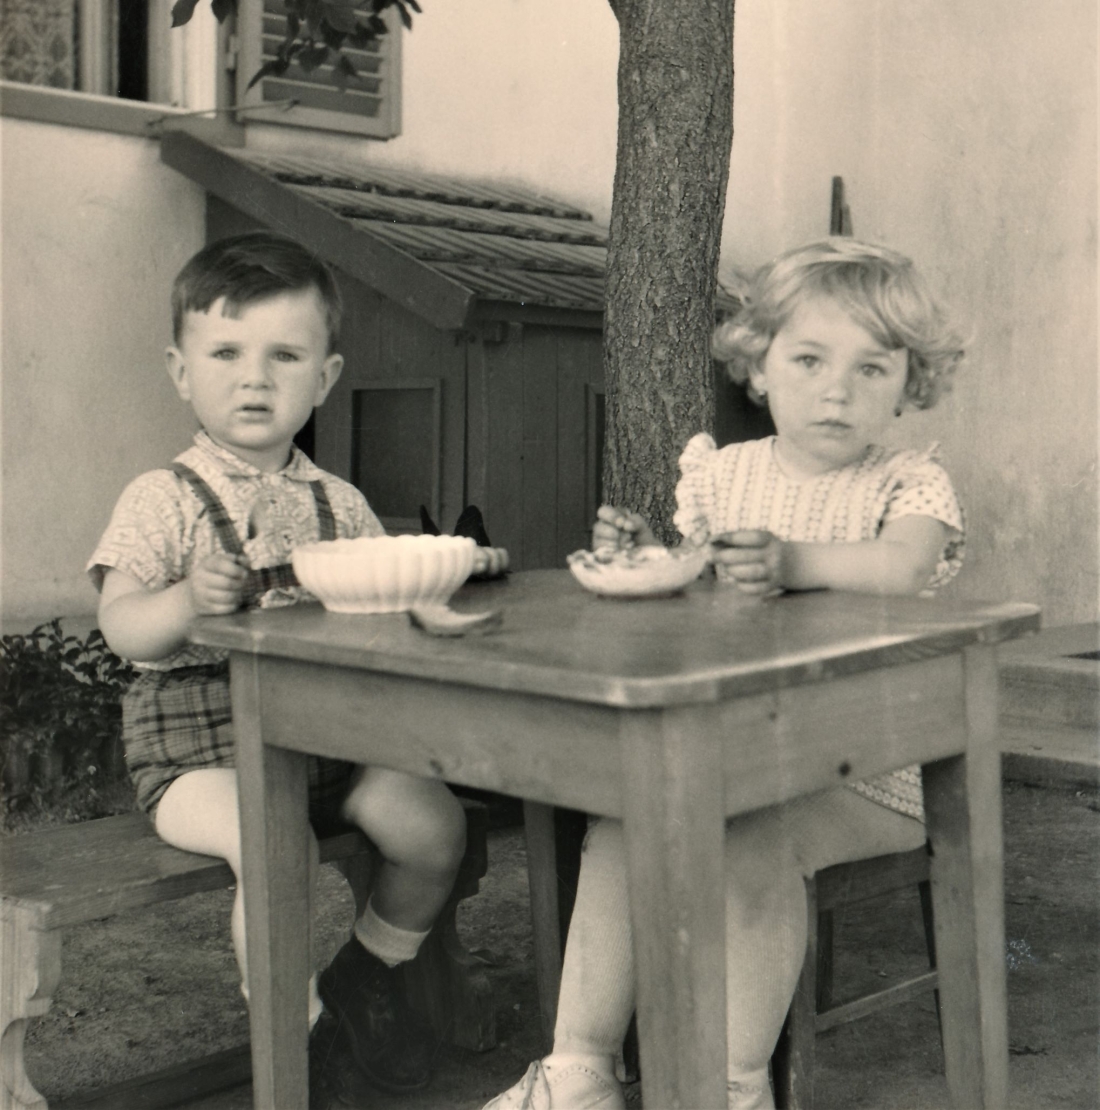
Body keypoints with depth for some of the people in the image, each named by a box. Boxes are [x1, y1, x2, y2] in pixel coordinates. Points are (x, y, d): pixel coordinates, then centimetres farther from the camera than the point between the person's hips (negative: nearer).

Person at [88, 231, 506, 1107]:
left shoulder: (337, 503, 11)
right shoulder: (163, 500, -3)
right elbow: (121, 626, -13)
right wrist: (186, 602, -33)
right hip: (198, 737, -4)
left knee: (433, 824, -12)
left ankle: (369, 972, 18)